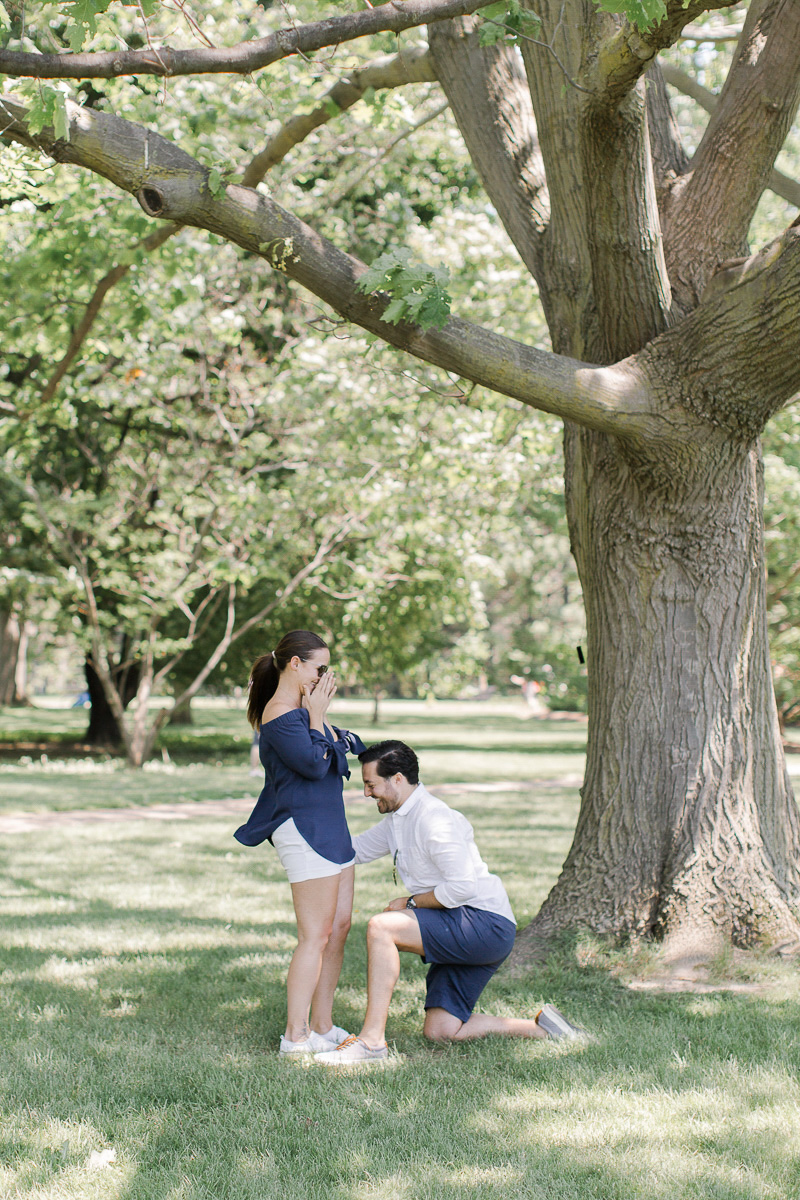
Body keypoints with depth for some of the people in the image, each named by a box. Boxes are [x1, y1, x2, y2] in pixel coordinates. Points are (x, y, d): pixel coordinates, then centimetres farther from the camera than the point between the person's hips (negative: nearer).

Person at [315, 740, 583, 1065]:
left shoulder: (433, 817, -16)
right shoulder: (397, 820, 15)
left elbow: (463, 885, -23)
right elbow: (352, 850, 28)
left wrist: (411, 902, -11)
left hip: (485, 925, -11)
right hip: (463, 936, 11)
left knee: (381, 926, -23)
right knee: (439, 1031, 5)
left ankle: (372, 1039, -22)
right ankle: (542, 1028, 13)